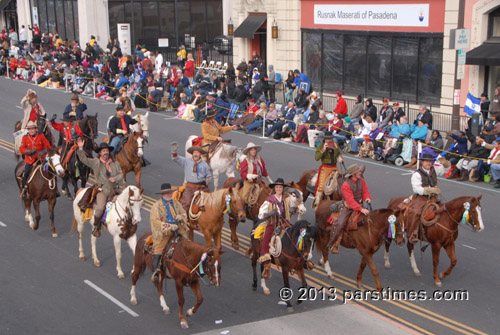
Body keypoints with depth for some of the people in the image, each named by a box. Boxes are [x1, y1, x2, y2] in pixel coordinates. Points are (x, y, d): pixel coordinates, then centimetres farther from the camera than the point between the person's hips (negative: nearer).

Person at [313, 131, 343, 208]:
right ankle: (317, 203, -2)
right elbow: (316, 158, -17)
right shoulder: (320, 146, -7)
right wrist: (323, 150, -27)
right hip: (325, 168, -5)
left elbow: (339, 153, 25)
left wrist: (340, 157, 2)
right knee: (321, 186, -12)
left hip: (334, 168, 5)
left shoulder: (335, 145, 7)